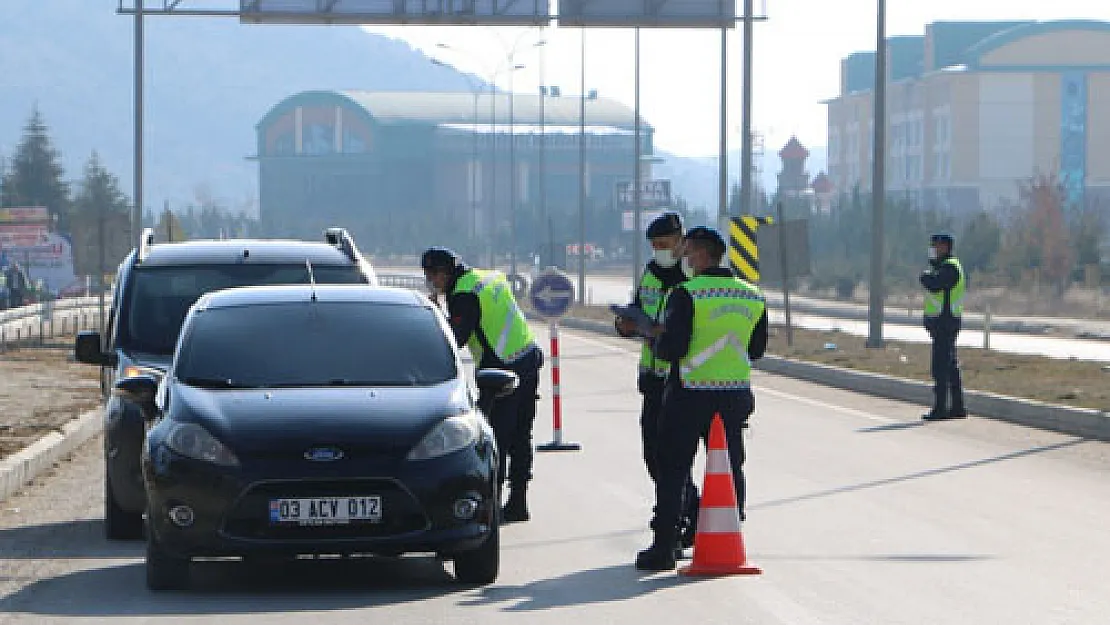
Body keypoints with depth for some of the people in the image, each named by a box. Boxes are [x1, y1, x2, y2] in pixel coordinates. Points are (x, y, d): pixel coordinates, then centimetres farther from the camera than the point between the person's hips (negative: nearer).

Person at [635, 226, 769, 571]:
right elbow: (756, 350, 14)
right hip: (736, 396, 5)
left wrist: (658, 338, 4)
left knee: (671, 471, 4)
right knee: (731, 470, 14)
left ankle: (664, 548, 2)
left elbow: (671, 348, -18)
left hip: (690, 395, -5)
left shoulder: (687, 294, -13)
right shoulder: (753, 297, 6)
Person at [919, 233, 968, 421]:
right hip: (941, 322, 11)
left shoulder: (950, 267, -13)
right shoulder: (943, 266, 20)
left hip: (944, 322, -11)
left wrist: (925, 276, -9)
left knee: (941, 366, -11)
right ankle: (957, 407, 15)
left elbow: (934, 285, -26)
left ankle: (940, 409, -12)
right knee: (951, 366, 12)